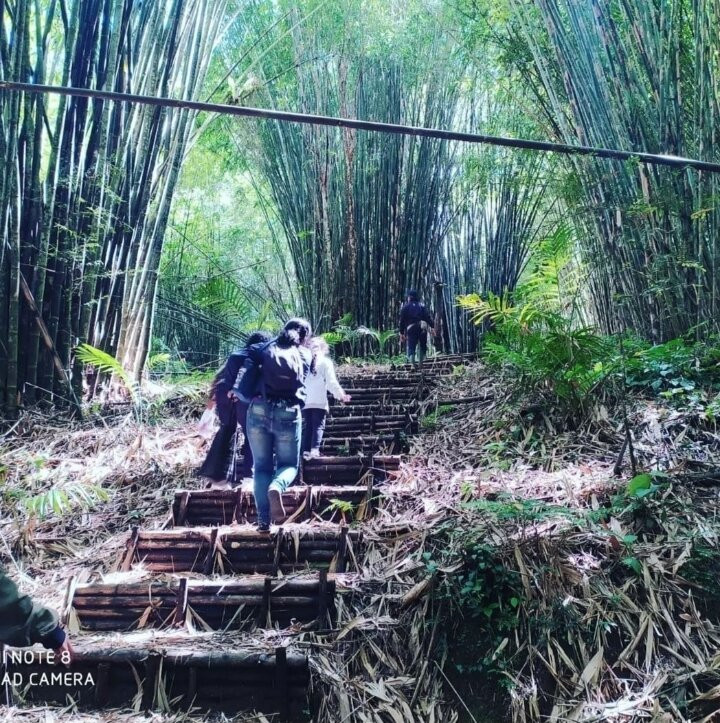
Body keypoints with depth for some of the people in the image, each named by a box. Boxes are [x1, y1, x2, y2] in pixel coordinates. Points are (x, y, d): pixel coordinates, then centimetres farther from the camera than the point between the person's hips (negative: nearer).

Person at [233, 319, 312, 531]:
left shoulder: (265, 348, 10)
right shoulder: (305, 355, 11)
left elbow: (245, 388, 0)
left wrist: (238, 392, 18)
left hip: (259, 410, 1)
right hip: (288, 414, -1)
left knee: (262, 466, 11)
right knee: (289, 464, 13)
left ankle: (263, 520, 3)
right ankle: (276, 488, -20)